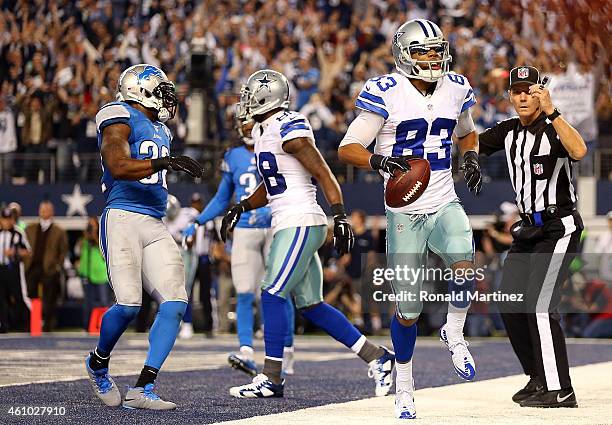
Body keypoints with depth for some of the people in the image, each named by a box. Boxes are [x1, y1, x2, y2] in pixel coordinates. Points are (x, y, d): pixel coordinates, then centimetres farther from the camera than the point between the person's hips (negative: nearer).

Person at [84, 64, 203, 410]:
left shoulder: (160, 130, 25)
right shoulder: (120, 118, -2)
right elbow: (118, 166, -19)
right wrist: (163, 162, -28)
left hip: (155, 226, 8)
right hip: (122, 218, -8)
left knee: (175, 302, -9)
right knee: (129, 304, -16)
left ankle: (143, 389, -11)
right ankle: (99, 363, 15)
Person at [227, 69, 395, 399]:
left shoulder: (289, 131, -13)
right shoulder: (262, 131, 17)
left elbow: (323, 175, -16)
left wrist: (340, 216, -23)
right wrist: (241, 208, 20)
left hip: (300, 224, -10)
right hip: (289, 226, 10)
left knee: (273, 295, -10)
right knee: (310, 306, 9)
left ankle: (271, 378, -5)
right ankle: (378, 358, 15)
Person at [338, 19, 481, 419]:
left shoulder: (455, 89, 5)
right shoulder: (387, 94, -9)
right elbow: (347, 148, -7)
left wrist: (472, 158, 4)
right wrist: (380, 161, -27)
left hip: (445, 205, 3)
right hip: (404, 212, -2)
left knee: (464, 262, -29)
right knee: (408, 310, 0)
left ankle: (455, 333, 0)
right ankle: (404, 386, 23)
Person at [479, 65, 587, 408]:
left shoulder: (553, 128, -15)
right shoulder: (508, 132, 8)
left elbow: (579, 151, -36)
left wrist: (550, 112, -41)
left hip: (559, 228, -8)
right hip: (528, 229, 8)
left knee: (539, 305, -17)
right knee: (510, 305, 8)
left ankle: (560, 390, -14)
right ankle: (540, 378, 22)